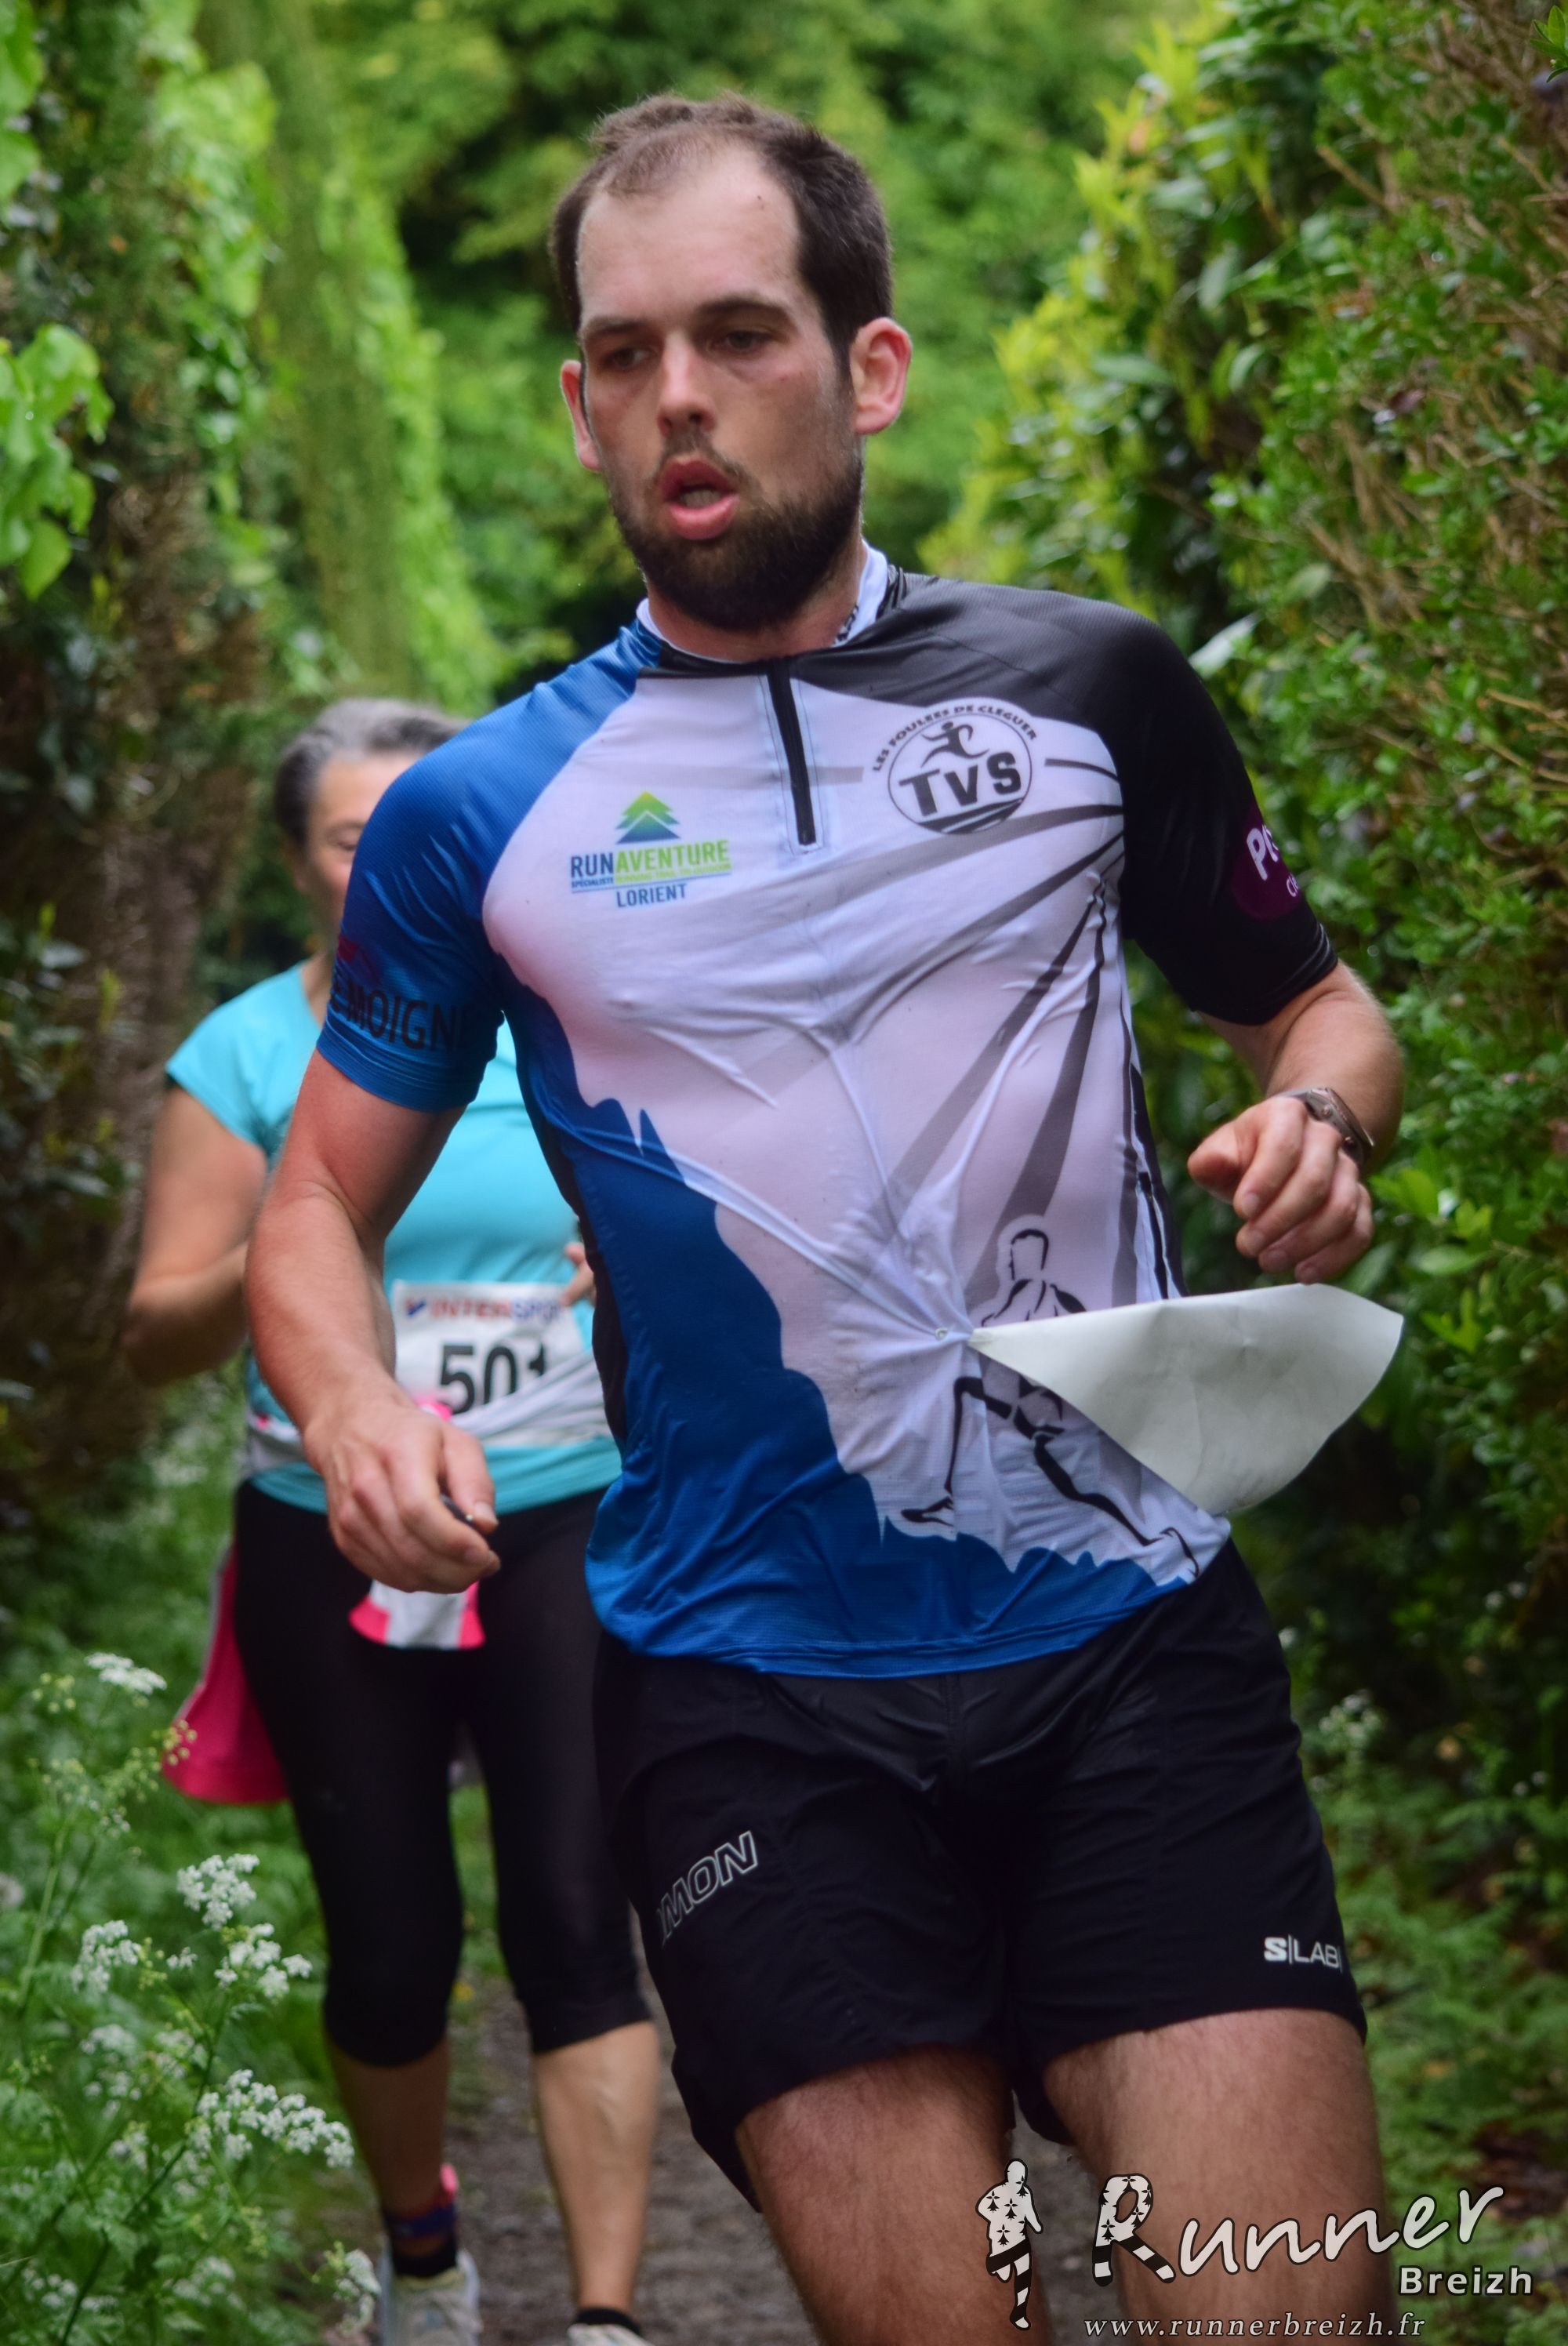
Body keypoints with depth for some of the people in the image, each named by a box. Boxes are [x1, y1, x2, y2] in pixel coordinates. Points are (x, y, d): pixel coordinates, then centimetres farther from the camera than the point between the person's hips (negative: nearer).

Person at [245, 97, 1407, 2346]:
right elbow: (324, 1201, 13)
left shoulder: (1091, 690, 6)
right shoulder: (479, 814, 5)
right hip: (752, 1688, 0)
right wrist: (357, 1412, -9)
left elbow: (1314, 1003, 19)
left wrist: (1320, 1114, -5)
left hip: (1136, 1648, 1)